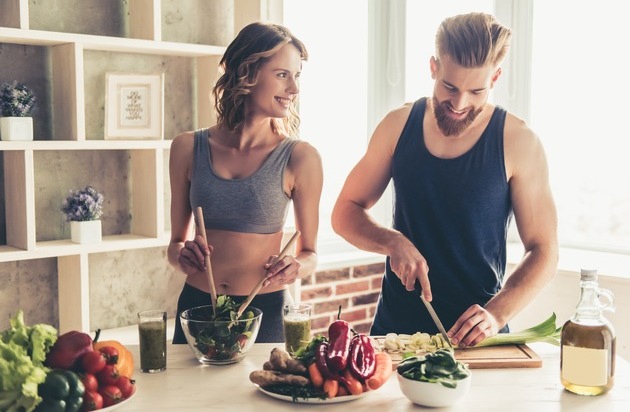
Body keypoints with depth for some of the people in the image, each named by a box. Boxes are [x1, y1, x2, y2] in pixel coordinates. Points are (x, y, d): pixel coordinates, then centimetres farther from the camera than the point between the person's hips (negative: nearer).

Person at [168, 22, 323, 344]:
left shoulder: (300, 157, -8)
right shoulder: (188, 148, -2)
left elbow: (309, 252, 2)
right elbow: (175, 242, 9)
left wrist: (296, 267, -18)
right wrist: (183, 255, -12)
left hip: (265, 311, -2)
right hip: (197, 307, 2)